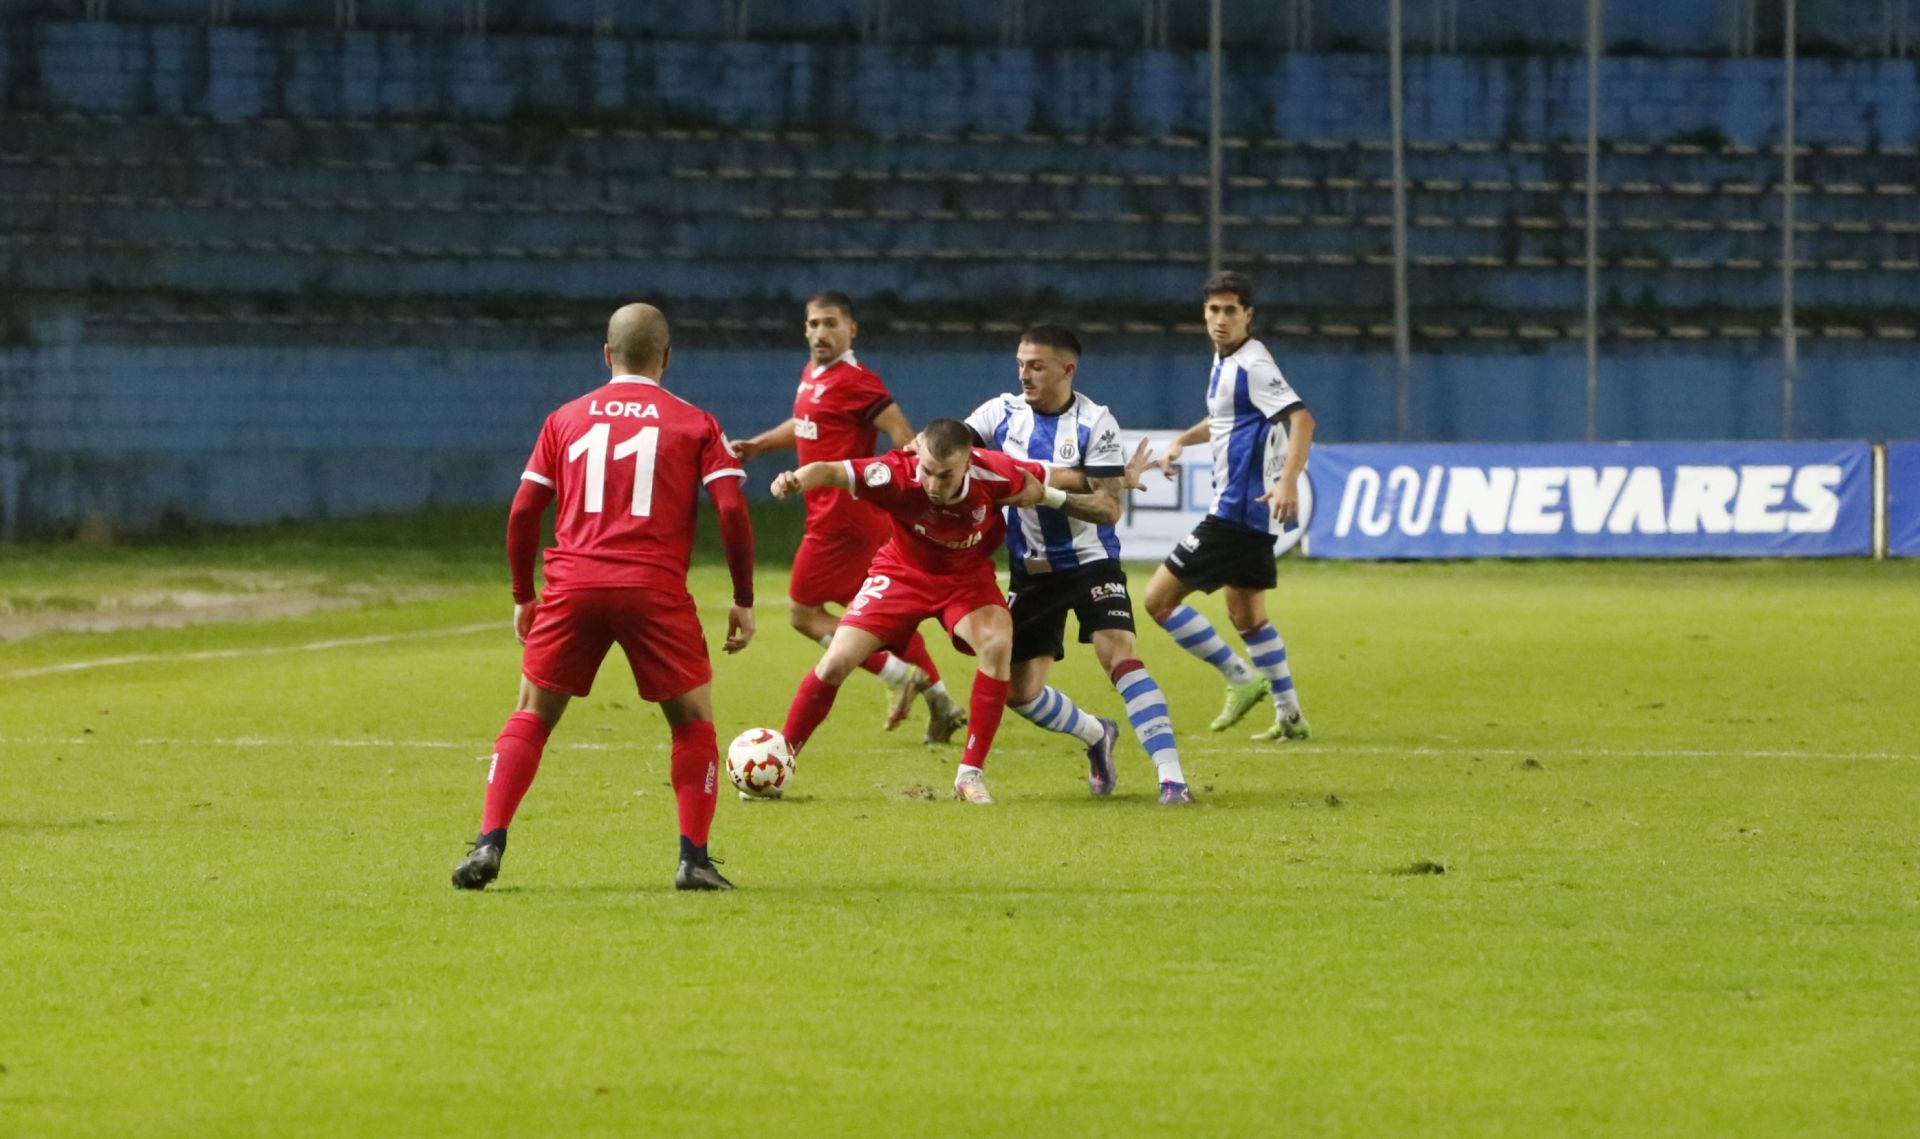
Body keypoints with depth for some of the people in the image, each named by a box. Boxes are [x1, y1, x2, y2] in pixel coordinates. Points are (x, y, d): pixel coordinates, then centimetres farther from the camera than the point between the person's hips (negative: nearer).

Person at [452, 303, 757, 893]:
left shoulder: (565, 419, 14)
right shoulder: (694, 423, 9)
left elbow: (523, 512, 11)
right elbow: (732, 510, -1)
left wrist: (523, 596, 21)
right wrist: (743, 601, 6)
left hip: (572, 586, 2)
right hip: (656, 590, -1)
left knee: (530, 716, 12)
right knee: (694, 721, 13)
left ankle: (489, 845, -1)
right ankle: (694, 860, 3)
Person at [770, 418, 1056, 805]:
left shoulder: (994, 475, -29)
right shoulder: (898, 473, -34)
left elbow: (1040, 484, -6)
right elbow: (833, 471, -47)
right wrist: (798, 479, -66)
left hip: (967, 576, 0)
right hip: (903, 571, 0)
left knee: (997, 644, -28)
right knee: (836, 662, -9)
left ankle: (970, 774, -15)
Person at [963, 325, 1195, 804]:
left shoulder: (1095, 422, -13)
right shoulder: (1004, 412, -2)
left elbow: (1109, 508, -18)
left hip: (1090, 562, -5)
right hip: (1032, 571, 5)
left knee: (1120, 655, -24)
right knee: (1019, 692, 6)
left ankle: (1172, 777, -26)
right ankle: (1097, 736, 35)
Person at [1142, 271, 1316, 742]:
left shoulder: (1252, 367, -16)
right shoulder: (1226, 361, 13)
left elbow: (1301, 419, -27)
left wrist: (1288, 482, -39)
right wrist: (1181, 441, 18)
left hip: (1236, 510, -10)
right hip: (1246, 510, 10)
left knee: (1160, 598, -7)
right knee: (1246, 614, 18)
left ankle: (1241, 679, -3)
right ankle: (1290, 716, 21)